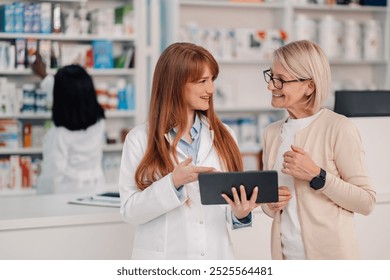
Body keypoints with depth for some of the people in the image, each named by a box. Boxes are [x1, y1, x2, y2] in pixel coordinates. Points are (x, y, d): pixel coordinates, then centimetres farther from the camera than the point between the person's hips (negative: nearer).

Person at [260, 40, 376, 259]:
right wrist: (270, 205, -5)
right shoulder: (272, 133, 6)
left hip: (330, 257, -5)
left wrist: (316, 175, -20)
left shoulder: (339, 128, -11)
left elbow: (367, 202, -13)